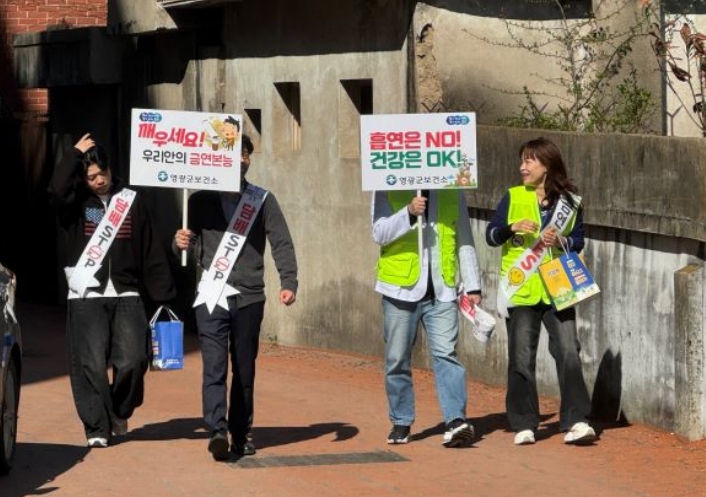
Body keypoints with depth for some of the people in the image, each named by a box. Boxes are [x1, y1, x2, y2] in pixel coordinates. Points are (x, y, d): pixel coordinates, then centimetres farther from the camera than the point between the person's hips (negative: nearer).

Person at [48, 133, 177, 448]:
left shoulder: (131, 202, 10)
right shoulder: (76, 202, 5)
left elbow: (152, 253, 10)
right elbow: (57, 189, -20)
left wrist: (163, 295, 6)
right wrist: (75, 154, -10)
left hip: (127, 295, 1)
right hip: (87, 297, -1)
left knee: (133, 359, -10)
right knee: (91, 363, -5)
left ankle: (120, 411, 16)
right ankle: (97, 427, 5)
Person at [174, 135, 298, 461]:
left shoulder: (262, 200, 9)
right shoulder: (202, 200, 9)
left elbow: (281, 243, 6)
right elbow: (195, 248, 12)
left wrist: (288, 283, -7)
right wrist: (182, 244, -12)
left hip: (249, 296, 1)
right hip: (212, 296, -1)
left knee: (245, 369, 7)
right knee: (214, 366, -13)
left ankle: (241, 433, 16)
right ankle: (217, 431, -21)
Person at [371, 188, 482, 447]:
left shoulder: (452, 192, 11)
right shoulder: (388, 190, 4)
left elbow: (464, 240, 13)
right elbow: (379, 233, -7)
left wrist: (472, 286, 8)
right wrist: (409, 213, -22)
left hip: (440, 290, 1)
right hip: (400, 288, -1)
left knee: (445, 353, -11)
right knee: (398, 359, 5)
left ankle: (456, 420, -18)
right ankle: (401, 423, 15)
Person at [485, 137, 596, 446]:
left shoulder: (570, 202, 5)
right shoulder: (513, 197, 4)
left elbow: (578, 240, 10)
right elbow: (491, 235, 3)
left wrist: (561, 241, -11)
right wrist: (513, 227, -16)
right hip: (520, 290, 0)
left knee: (568, 351, -10)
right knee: (521, 359, 3)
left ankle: (576, 421, -7)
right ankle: (523, 424, 11)